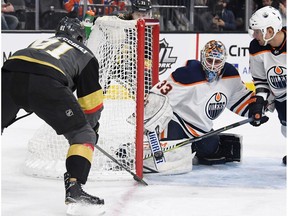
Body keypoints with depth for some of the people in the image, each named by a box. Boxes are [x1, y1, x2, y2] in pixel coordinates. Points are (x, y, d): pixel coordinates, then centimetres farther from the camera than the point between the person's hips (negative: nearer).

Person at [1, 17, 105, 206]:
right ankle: (74, 188, -3)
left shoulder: (39, 42, 40)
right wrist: (92, 126, 43)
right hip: (46, 83, -4)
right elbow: (92, 102, 26)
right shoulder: (85, 55, 29)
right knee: (83, 135, 11)